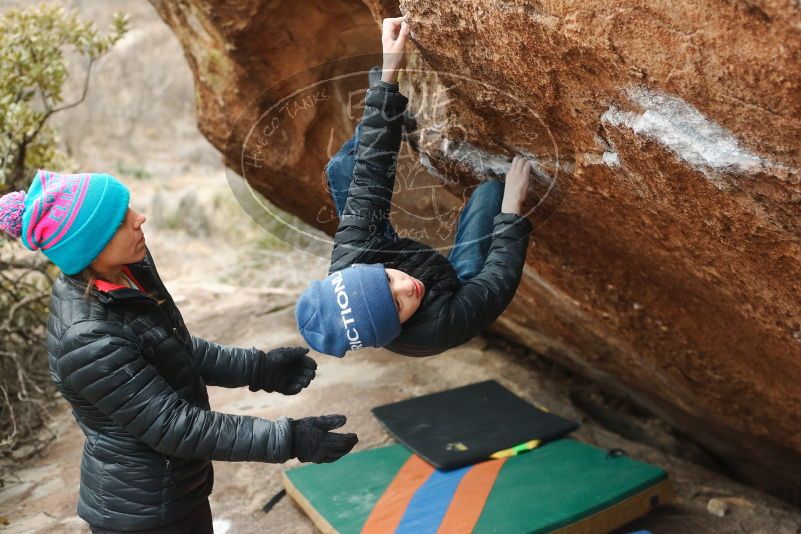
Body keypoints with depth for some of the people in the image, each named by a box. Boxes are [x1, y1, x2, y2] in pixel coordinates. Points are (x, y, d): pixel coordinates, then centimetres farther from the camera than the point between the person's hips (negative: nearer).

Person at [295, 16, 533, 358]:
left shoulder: (347, 265, -40)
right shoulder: (436, 329, -49)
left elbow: (369, 176, -34)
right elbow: (499, 280, -30)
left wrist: (389, 73, -32)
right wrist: (513, 206, -25)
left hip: (395, 255, 2)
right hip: (457, 287, -2)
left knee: (342, 166, -5)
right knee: (490, 190, -19)